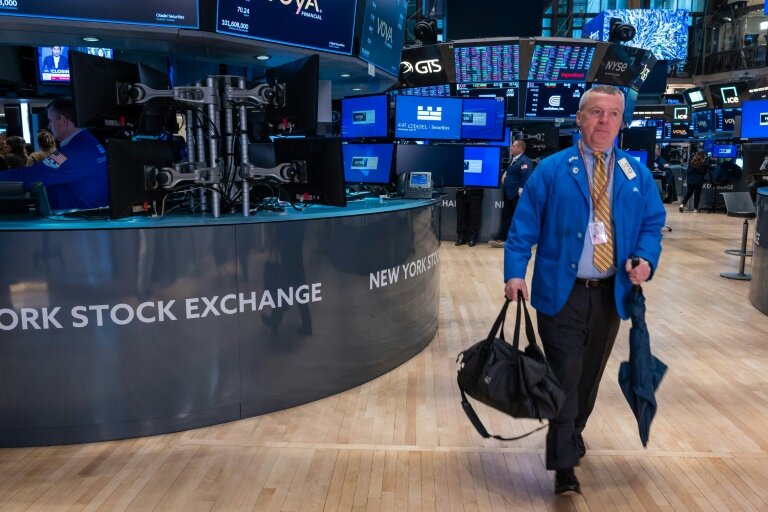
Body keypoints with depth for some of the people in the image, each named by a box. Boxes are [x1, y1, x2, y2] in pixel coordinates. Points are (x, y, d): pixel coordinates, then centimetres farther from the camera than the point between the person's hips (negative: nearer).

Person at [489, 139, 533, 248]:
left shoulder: (525, 161, -16)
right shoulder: (514, 159, 16)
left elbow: (527, 177, -24)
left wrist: (521, 191, -28)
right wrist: (506, 173, 13)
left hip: (518, 195, -10)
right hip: (509, 194, 10)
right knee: (506, 216, 13)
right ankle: (501, 239, 19)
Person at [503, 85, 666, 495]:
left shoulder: (638, 176, 7)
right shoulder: (550, 170, -2)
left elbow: (652, 226, 10)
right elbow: (523, 227, -5)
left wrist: (645, 259, -11)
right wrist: (515, 273, -16)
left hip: (610, 293, 4)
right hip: (561, 292, -4)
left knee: (589, 374, 18)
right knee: (565, 377, -3)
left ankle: (573, 433, 42)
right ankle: (564, 467, 5)